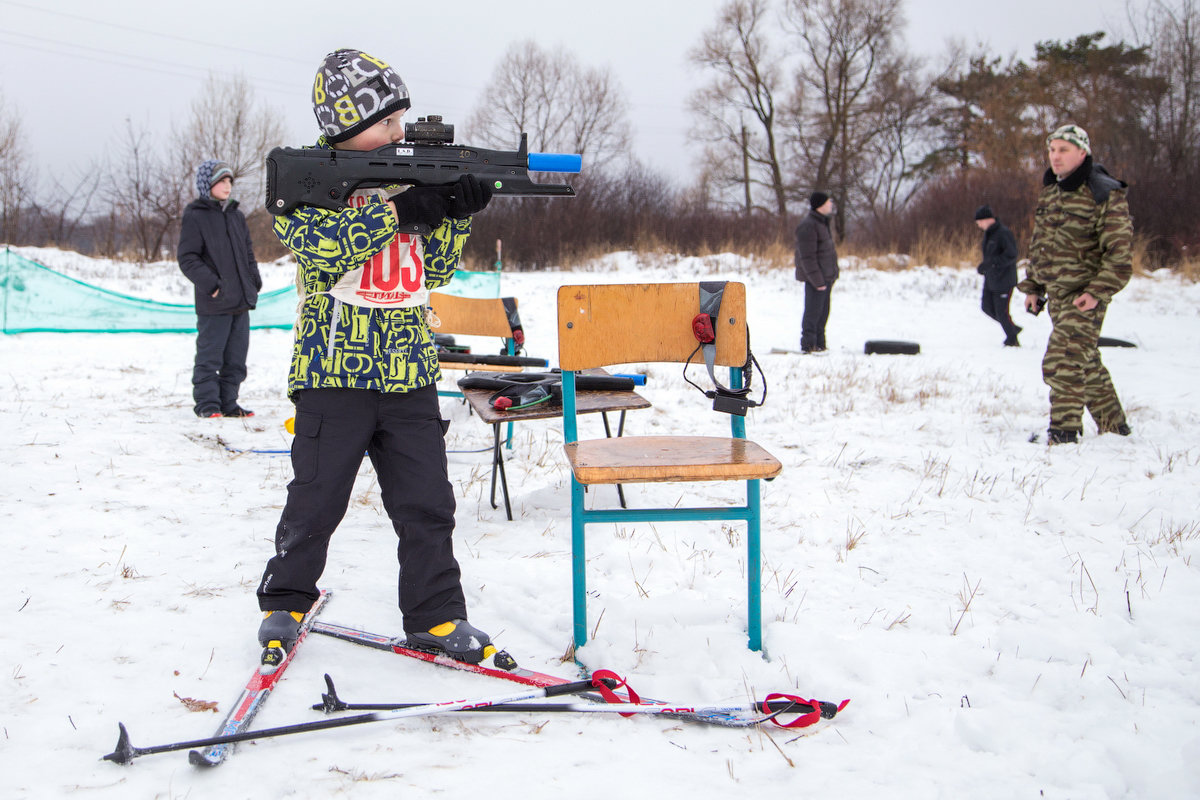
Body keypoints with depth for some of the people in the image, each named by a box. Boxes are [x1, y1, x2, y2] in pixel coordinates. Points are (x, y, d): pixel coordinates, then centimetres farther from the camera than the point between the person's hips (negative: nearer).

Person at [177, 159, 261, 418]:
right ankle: (206, 403, 8)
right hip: (214, 304, -6)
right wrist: (210, 283, -17)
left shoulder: (236, 216, 15)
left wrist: (254, 280, 10)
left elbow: (248, 252, 24)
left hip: (241, 300, 6)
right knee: (210, 356, -1)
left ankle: (228, 402, 17)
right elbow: (187, 258, -9)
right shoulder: (194, 217, -5)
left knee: (236, 357, 9)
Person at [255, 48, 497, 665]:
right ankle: (284, 604, 24)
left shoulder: (407, 174, 12)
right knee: (316, 499, 4)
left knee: (426, 502, 4)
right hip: (334, 368, -4)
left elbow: (433, 271, 12)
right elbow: (319, 249, -19)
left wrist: (455, 217, -5)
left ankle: (436, 617, 14)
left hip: (409, 372, 5)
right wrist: (396, 211, -22)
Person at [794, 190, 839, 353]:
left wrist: (831, 278, 20)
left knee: (823, 312, 13)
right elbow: (807, 257, -20)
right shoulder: (808, 226, -17)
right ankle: (808, 345, -3)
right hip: (814, 278, -10)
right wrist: (817, 281, -22)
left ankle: (819, 344, 19)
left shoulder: (822, 223, 17)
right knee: (813, 312, -7)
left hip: (825, 277, 10)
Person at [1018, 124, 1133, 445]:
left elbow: (1120, 251, -15)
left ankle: (1064, 431, -9)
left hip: (1085, 296, -8)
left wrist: (1098, 292, -21)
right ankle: (1113, 426, 29)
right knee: (1086, 363, 16)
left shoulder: (1105, 195, -12)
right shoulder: (1049, 191, 11)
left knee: (1062, 363, -16)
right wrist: (1033, 286, 15)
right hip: (1057, 294, 8)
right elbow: (1038, 243, 20)